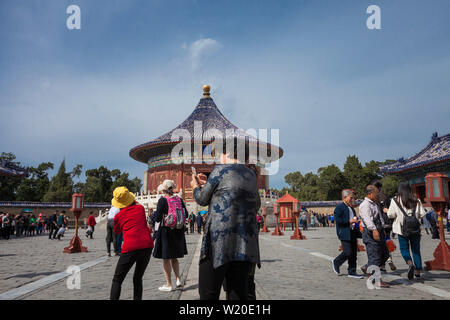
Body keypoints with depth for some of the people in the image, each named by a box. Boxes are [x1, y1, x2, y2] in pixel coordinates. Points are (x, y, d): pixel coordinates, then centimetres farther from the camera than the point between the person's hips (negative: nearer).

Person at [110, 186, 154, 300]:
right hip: (147, 245, 3)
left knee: (117, 280, 8)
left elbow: (117, 232, 26)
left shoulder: (118, 216, 8)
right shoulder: (140, 208, 11)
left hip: (131, 248, -3)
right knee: (138, 279, 18)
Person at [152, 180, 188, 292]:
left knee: (166, 258, 5)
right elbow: (186, 214, 5)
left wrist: (154, 213, 7)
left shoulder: (162, 200, -13)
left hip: (166, 231, -5)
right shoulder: (179, 199, 0)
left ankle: (168, 284, 10)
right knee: (174, 257, 20)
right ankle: (178, 279, 12)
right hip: (179, 232, 5)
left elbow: (157, 218, -14)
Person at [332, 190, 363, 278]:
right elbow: (338, 221, -17)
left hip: (353, 233, 8)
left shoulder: (351, 208, 19)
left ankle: (352, 272, 15)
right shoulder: (339, 208, -9)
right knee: (347, 252, -9)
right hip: (345, 234, -8)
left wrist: (356, 221, 9)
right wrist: (349, 221, -18)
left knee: (354, 253, 7)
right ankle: (336, 262, 17)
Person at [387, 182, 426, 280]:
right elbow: (422, 214, 0)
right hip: (415, 228, 3)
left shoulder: (395, 201, -6)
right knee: (416, 250, 14)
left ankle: (410, 263, -17)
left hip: (402, 229, -2)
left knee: (404, 249, 9)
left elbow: (391, 215, -8)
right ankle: (417, 271, 18)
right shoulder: (416, 201, 1)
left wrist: (386, 211, 13)